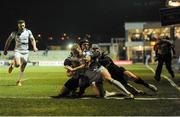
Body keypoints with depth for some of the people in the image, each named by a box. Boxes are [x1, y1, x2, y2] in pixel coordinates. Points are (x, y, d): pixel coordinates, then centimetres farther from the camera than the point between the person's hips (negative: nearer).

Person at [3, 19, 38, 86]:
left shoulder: (28, 32, -1)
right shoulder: (15, 33, -6)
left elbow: (32, 39, 9)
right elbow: (9, 40, 3)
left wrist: (34, 47, -9)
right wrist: (5, 49, 2)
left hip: (25, 52, 2)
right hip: (17, 51, -2)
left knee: (22, 68, 5)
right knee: (17, 64, -25)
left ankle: (18, 81, 22)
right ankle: (12, 65, 12)